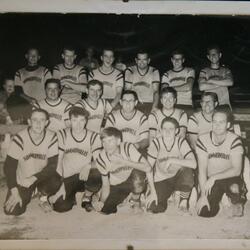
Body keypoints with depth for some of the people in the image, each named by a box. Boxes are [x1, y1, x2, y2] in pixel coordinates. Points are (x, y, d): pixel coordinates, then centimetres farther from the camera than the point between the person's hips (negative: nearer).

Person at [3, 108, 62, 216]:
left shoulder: (52, 138, -17)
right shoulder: (19, 139, -21)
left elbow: (52, 165, -17)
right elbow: (9, 166, -16)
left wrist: (34, 178, -29)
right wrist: (14, 192, -18)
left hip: (42, 176, 0)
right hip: (21, 180, 0)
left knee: (55, 182, -32)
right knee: (13, 211, -12)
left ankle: (44, 196, 4)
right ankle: (28, 193, 21)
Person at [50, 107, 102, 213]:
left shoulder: (93, 137, -2)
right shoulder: (63, 134, 0)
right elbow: (58, 160, -1)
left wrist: (88, 166, -28)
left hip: (86, 176, 0)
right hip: (68, 179, 0)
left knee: (96, 175, -36)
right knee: (60, 207, -22)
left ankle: (87, 197, -1)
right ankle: (71, 195, 15)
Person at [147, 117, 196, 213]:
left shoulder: (181, 142, -13)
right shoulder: (156, 143, -12)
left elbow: (193, 164, -26)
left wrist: (172, 160, -31)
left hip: (179, 178, 0)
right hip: (161, 180, 1)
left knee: (187, 171, -35)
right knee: (155, 208, -20)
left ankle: (184, 201, -7)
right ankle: (168, 195, 17)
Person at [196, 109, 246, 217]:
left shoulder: (234, 140, -13)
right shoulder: (202, 140, -9)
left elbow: (237, 170, -19)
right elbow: (202, 171, -10)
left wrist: (214, 177, -28)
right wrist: (203, 195, -18)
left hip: (230, 178, -2)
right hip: (210, 180, 2)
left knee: (234, 188, -38)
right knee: (204, 212, -16)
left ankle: (237, 203, 0)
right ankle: (213, 200, 20)